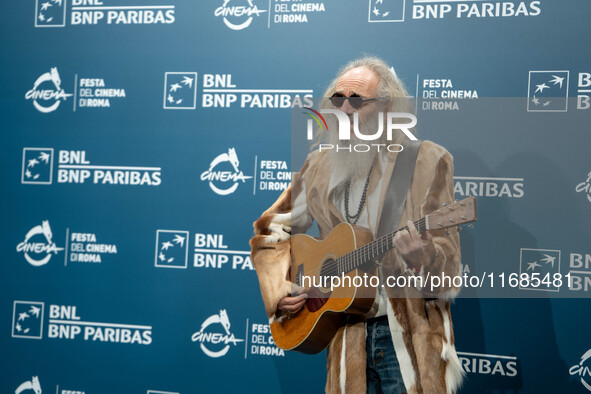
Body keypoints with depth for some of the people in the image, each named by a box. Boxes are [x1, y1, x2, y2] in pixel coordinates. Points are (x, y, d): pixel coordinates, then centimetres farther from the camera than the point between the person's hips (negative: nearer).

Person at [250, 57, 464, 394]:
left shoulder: (427, 162, -5)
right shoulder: (321, 167, 6)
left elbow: (447, 279, -8)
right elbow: (270, 230, 17)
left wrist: (421, 255, -30)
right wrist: (279, 290, 2)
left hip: (409, 337, -3)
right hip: (347, 338, 3)